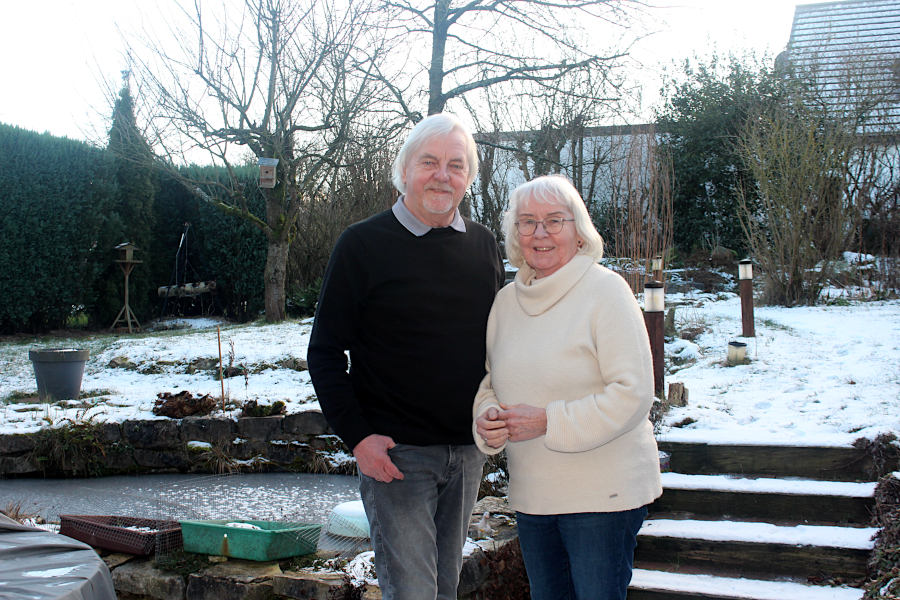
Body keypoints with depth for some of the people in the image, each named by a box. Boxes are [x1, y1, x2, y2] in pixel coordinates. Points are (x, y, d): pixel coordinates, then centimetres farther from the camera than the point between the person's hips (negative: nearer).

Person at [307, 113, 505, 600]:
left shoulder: (483, 245, 7)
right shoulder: (363, 244, -7)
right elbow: (325, 352, -6)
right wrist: (356, 435, -14)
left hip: (467, 449, 5)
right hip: (395, 451, -5)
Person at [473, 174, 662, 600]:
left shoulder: (605, 290, -12)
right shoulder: (507, 299, 7)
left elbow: (632, 393, -18)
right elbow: (490, 381, 15)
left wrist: (549, 421, -22)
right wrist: (488, 419, -7)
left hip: (602, 493, -6)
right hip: (531, 494, 6)